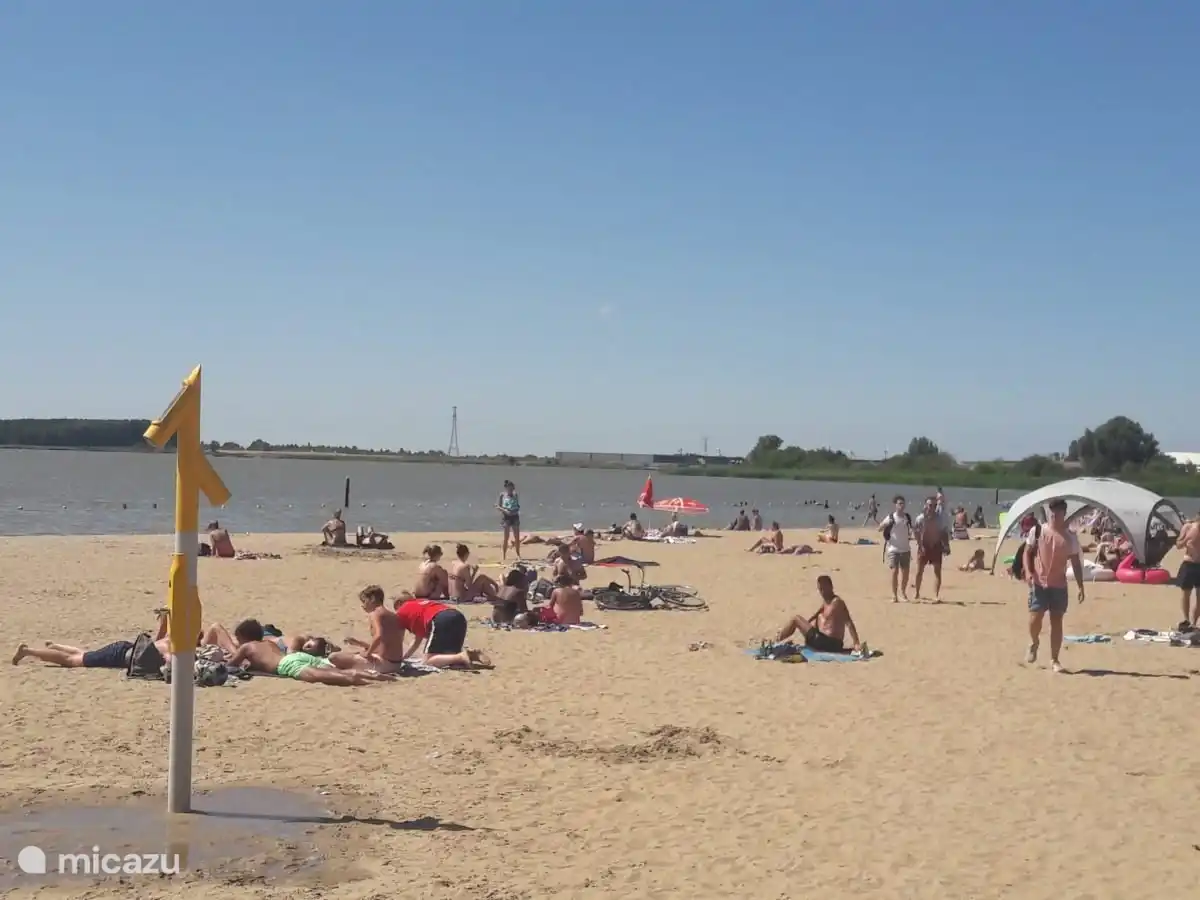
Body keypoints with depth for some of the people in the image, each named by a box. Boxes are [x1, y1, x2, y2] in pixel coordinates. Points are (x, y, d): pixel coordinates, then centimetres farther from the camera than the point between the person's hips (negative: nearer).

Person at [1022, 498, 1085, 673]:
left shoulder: (1070, 537, 2)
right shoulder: (1037, 531, -1)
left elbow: (1075, 562, 6)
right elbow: (1027, 552, 4)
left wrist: (1080, 586, 2)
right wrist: (1028, 571, -12)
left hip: (1059, 585, 1)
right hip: (1039, 583, -1)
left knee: (1056, 621, 3)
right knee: (1035, 617, -8)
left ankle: (1054, 660, 10)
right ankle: (1034, 643, 24)